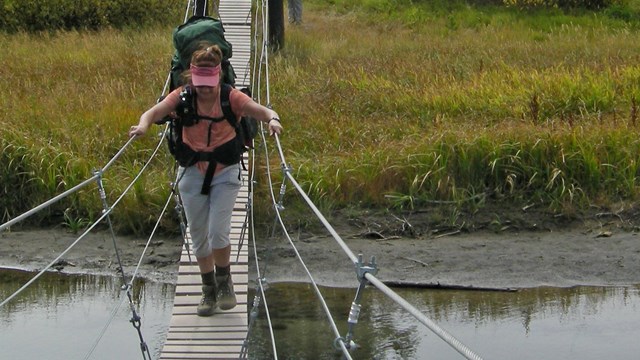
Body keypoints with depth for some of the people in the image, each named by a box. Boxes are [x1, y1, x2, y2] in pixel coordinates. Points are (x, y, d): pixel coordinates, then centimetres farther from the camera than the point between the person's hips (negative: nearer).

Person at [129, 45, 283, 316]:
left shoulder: (231, 98, -13)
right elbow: (156, 111, -24)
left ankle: (224, 281, 14)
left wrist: (272, 119, -51)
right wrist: (144, 124, -47)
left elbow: (259, 110, -27)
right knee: (199, 237, 10)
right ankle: (209, 291, 27)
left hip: (225, 172, -2)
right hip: (192, 173, 2)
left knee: (218, 233, -13)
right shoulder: (182, 97, -10)